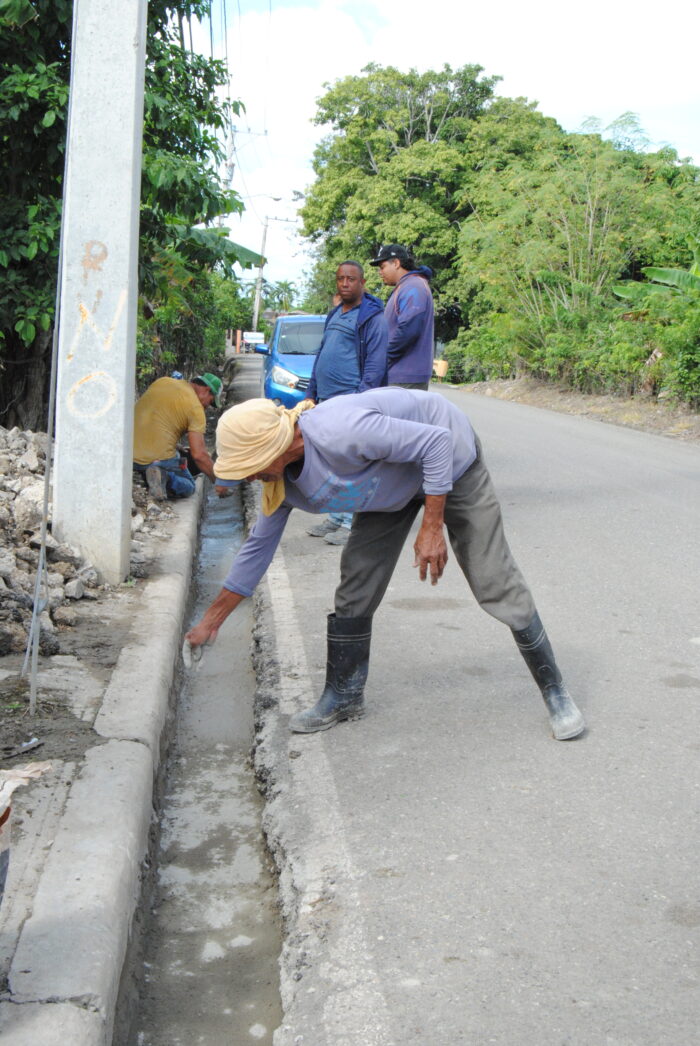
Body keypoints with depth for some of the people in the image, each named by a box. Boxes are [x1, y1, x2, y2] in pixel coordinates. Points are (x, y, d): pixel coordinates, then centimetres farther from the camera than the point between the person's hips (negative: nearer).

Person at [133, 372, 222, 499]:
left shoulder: (161, 381, 10)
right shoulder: (196, 408, -7)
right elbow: (199, 454, -12)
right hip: (160, 458, -6)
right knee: (188, 487, 17)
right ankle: (164, 477, -12)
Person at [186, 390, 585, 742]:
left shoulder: (339, 433, -40)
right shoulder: (282, 480, -13)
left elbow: (437, 442, -32)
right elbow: (258, 547, 2)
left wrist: (433, 528, -30)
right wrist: (212, 619, 5)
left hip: (450, 460, -7)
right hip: (393, 481, 7)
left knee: (496, 583, -7)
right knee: (355, 587, 1)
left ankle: (555, 690, 7)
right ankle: (343, 697, 17)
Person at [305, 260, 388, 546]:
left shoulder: (373, 317, -7)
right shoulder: (334, 315, 19)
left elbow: (375, 365, -13)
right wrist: (312, 393, 20)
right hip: (326, 401, 8)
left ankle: (352, 523, -2)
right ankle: (335, 517, 20)